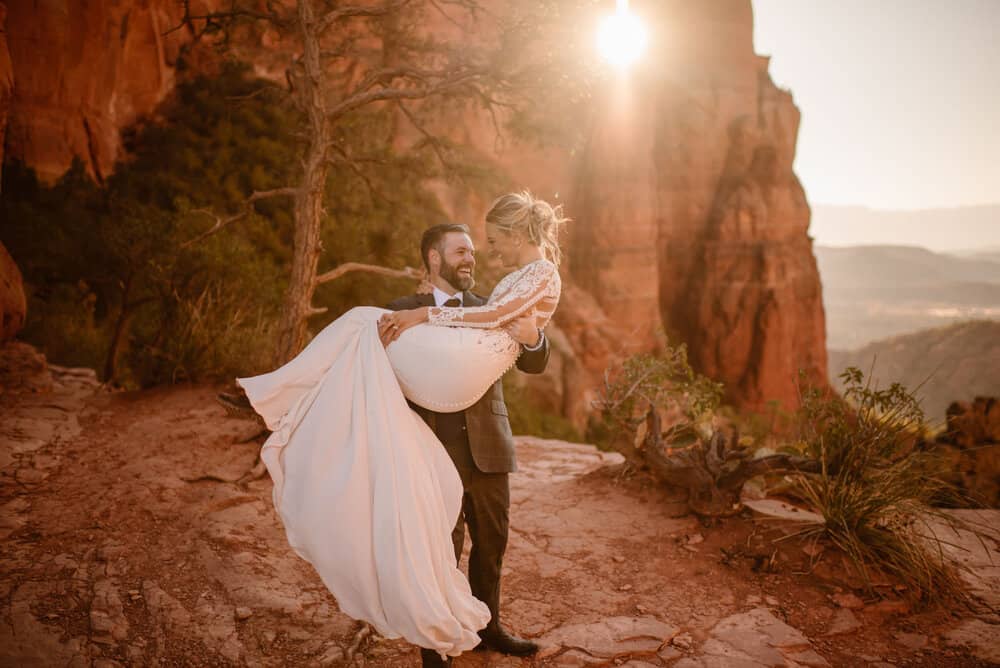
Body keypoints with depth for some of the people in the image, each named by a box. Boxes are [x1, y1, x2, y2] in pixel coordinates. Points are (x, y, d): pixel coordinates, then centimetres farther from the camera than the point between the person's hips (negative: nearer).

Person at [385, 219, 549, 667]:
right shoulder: (403, 311, 1)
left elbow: (534, 365, 3)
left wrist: (532, 337, -19)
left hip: (487, 450, 4)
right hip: (436, 452, -4)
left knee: (492, 543, 15)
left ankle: (487, 626, 36)